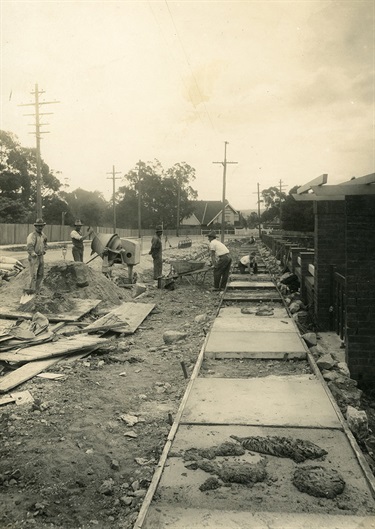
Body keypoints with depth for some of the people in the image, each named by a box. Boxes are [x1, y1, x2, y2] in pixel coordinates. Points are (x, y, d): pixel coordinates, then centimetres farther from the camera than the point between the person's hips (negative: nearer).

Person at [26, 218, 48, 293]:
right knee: (33, 275, -7)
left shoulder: (42, 235, 7)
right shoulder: (32, 235, -17)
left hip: (41, 257, 8)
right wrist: (33, 253, -37)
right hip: (34, 258, -8)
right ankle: (32, 290, 0)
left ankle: (37, 290, 26)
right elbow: (29, 246, -29)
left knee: (41, 274, 14)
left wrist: (44, 249, 21)